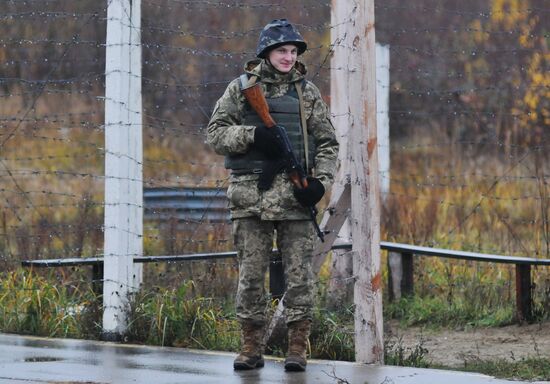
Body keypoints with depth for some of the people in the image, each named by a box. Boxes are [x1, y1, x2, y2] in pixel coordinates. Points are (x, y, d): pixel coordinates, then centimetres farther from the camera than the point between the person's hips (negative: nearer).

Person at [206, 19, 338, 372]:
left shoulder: (307, 92, 11)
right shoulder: (241, 88, 8)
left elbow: (327, 143, 11)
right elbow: (215, 133, 4)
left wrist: (321, 181, -5)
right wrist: (251, 135, -13)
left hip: (295, 196, 0)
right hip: (251, 194, 0)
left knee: (299, 275, -2)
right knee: (250, 275, 2)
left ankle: (298, 349, 2)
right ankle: (252, 348, 8)